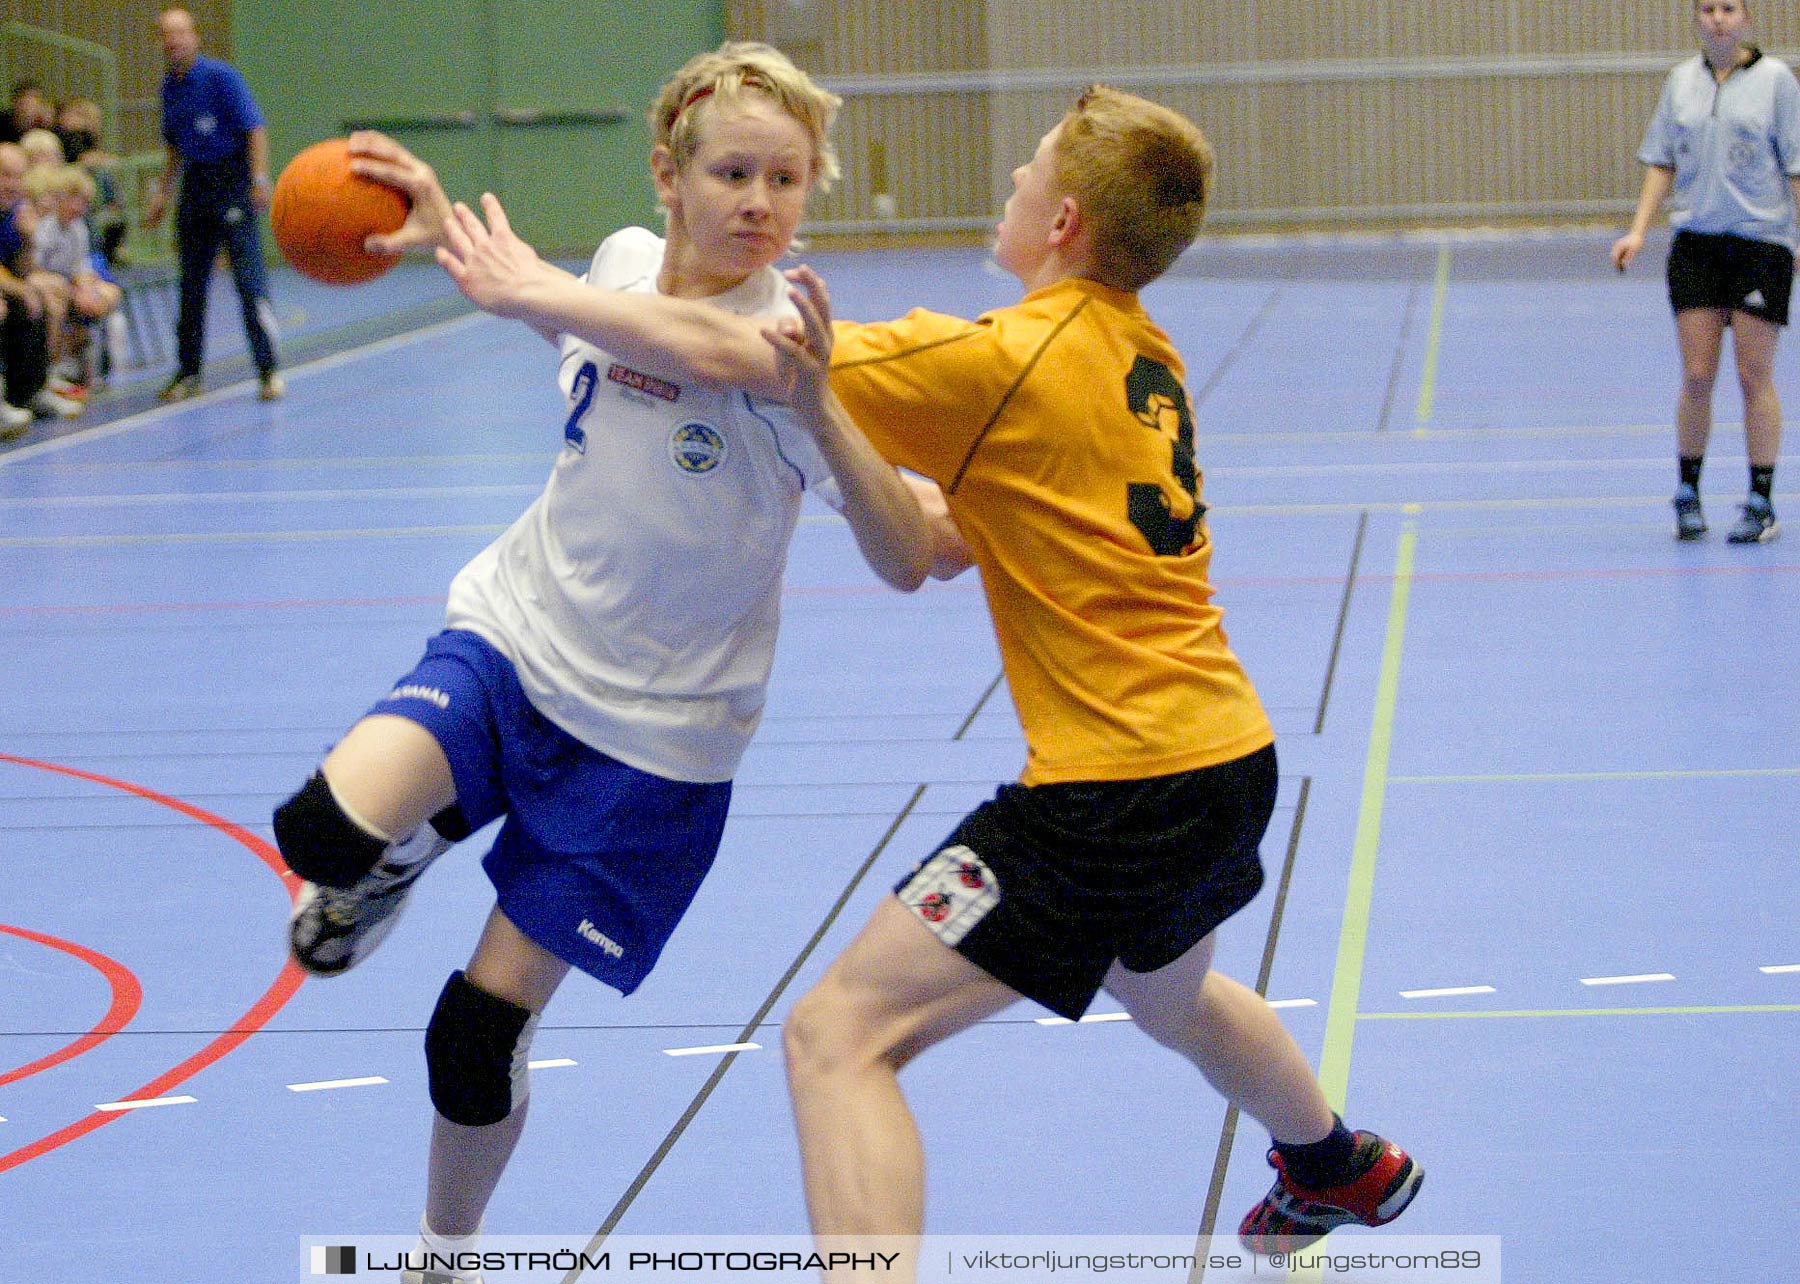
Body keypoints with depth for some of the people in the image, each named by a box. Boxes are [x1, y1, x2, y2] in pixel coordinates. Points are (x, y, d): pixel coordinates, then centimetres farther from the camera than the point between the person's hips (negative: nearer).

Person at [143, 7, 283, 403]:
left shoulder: (220, 76, -9)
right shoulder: (170, 87, 12)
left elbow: (255, 128, -14)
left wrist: (260, 178, -22)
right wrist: (163, 191, 20)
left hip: (232, 181, -7)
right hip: (195, 184, 7)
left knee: (249, 276, -11)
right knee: (191, 284, 8)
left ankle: (269, 370, -10)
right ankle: (188, 373, 15)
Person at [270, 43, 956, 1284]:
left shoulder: (788, 345, -19)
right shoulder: (630, 259, -4)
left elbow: (908, 558, -32)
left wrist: (812, 407, -41)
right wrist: (450, 229, 10)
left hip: (652, 728, -3)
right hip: (514, 635, 4)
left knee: (479, 1035, -2)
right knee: (329, 826, -26)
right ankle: (404, 857, 12)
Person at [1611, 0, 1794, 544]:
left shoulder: (1775, 79, -2)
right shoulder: (1680, 81, 8)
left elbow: (1796, 166, -4)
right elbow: (1662, 162, 12)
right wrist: (1639, 231, 3)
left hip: (1761, 241, -3)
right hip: (1695, 243, 3)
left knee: (1755, 377, -1)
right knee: (1696, 376, 2)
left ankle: (1761, 504, 6)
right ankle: (1687, 494, 15)